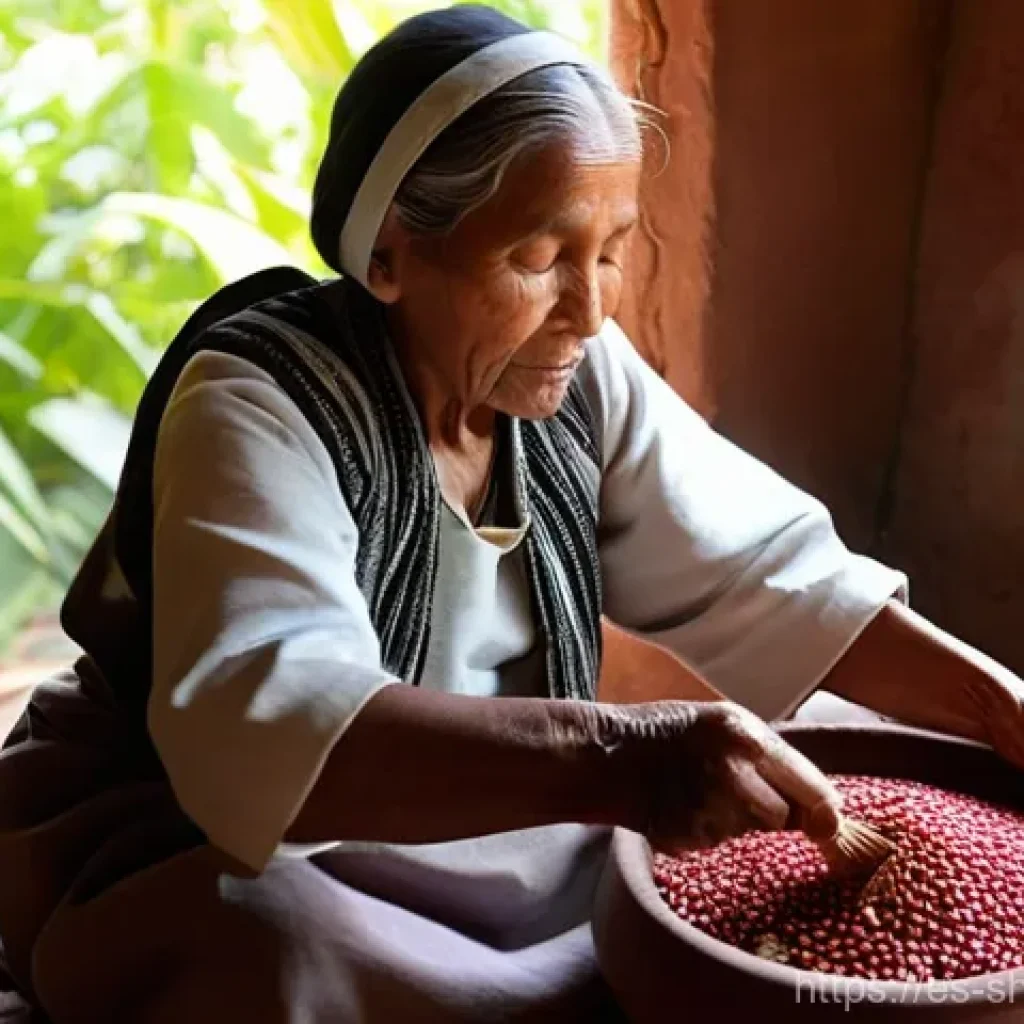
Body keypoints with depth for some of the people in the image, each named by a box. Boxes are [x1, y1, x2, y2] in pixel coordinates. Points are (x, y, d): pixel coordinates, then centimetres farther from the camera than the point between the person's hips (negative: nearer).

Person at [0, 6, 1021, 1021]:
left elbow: (765, 573, -5)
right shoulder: (255, 406, -26)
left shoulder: (581, 376, -7)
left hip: (476, 836, 5)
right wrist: (611, 757, -53)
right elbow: (263, 722, -40)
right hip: (204, 862, -4)